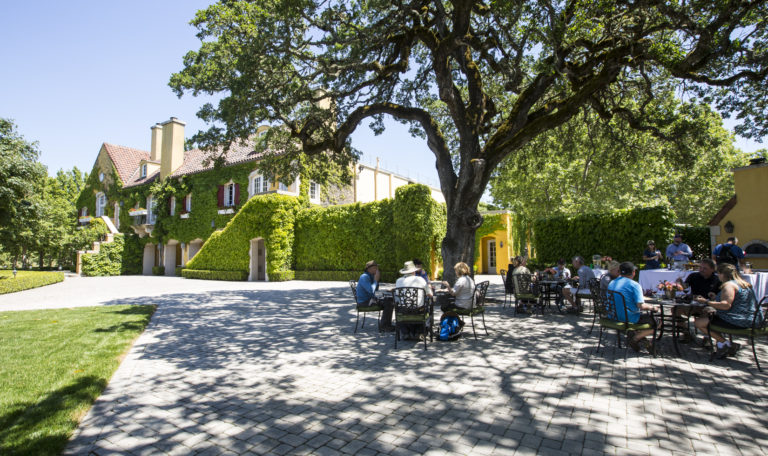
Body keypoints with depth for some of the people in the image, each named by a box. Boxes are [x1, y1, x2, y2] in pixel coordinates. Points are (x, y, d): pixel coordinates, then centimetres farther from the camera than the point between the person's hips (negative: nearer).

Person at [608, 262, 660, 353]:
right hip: (629, 319, -8)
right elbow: (641, 306, -20)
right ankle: (634, 338, -1)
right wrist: (652, 307, -1)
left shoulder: (611, 283, 8)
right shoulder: (634, 285, -13)